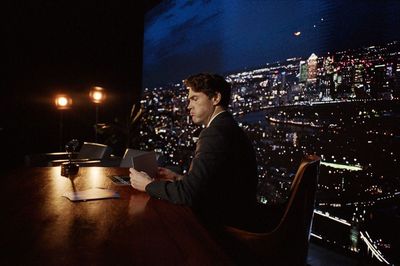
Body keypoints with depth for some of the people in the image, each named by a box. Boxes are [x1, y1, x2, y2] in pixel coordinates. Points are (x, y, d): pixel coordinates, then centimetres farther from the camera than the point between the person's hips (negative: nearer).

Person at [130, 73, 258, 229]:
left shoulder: (215, 133, -22)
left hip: (221, 225, -8)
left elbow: (187, 193, -25)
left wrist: (148, 185, -10)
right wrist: (178, 178, 10)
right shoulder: (230, 128, 9)